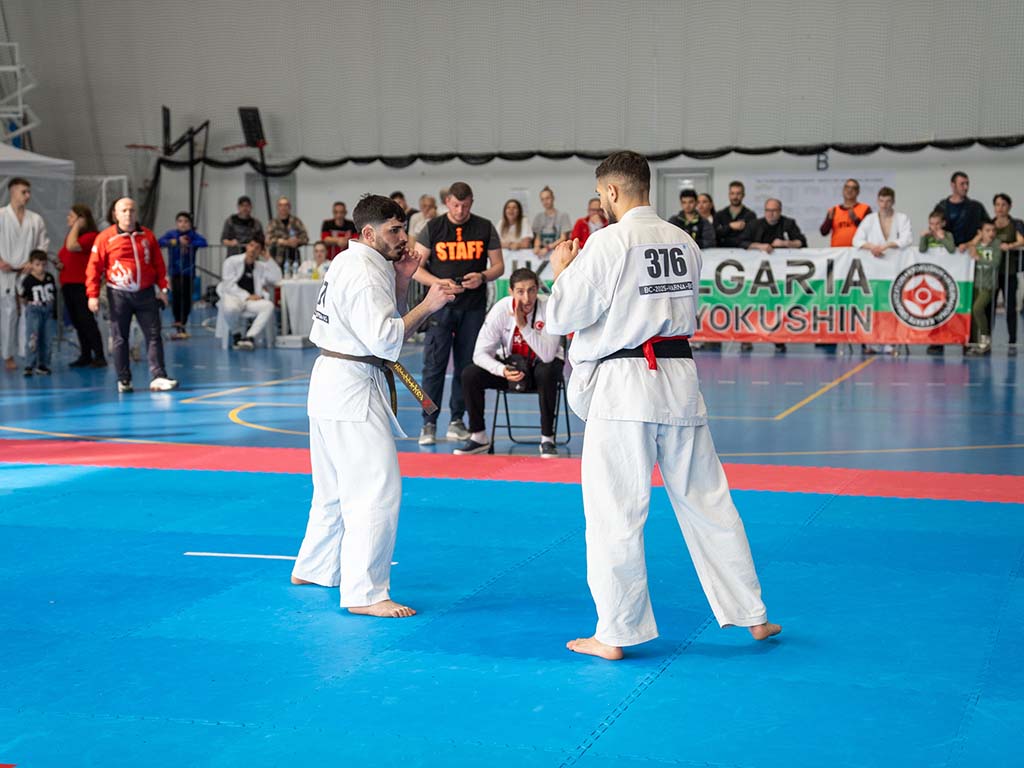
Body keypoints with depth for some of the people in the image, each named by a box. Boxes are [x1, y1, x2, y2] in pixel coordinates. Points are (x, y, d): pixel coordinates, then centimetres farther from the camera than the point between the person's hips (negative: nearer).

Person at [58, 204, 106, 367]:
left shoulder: (90, 236, -10)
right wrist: (59, 262, 6)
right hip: (68, 285, 8)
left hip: (82, 285, -8)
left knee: (86, 321, -9)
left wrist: (77, 226, -15)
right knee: (77, 323, 11)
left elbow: (72, 246, -27)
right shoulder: (70, 235, 15)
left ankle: (99, 357, -5)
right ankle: (85, 356, 17)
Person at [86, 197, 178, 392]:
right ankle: (124, 380, 12)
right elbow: (94, 267, -3)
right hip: (119, 294, -2)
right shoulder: (105, 237, -3)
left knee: (154, 335, -2)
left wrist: (162, 288, 5)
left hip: (146, 293, 2)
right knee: (120, 339, 3)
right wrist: (93, 295, -8)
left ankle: (158, 377, -1)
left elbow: (158, 264, 11)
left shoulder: (147, 236, 7)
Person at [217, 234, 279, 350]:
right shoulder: (232, 262, 5)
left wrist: (268, 259, 3)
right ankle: (235, 335, -9)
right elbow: (229, 285, -5)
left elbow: (277, 279, 4)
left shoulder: (261, 266, 16)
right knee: (231, 308, -40)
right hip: (233, 297, -3)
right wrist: (247, 296, -14)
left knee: (269, 306, -29)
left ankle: (250, 337, -36)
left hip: (252, 300, 3)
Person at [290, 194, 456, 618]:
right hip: (352, 389, -11)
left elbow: (381, 319, 18)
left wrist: (401, 281, 7)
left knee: (335, 486, 22)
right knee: (376, 491, -10)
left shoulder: (350, 263, 14)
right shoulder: (364, 272, -18)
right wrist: (428, 305, -21)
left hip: (332, 382, 11)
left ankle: (313, 568, 35)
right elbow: (384, 339, -24)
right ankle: (364, 593, -8)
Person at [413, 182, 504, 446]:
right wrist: (439, 283, -17)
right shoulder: (432, 228, 1)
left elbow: (499, 266, 8)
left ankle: (457, 420, 18)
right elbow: (415, 269, 0)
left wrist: (482, 277, -14)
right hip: (440, 306, -2)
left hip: (473, 307, 2)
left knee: (466, 366, 7)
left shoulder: (485, 228, 5)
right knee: (434, 365, -4)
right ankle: (429, 423, 2)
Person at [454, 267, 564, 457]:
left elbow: (548, 355, -33)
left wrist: (523, 325, -38)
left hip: (542, 364, -2)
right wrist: (502, 371, -36)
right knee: (469, 375, -20)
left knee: (547, 374, -38)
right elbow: (480, 353, -18)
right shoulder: (501, 309, -18)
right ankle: (478, 437, -3)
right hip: (510, 363, 2)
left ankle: (547, 439, -22)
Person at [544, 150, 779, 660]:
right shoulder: (683, 243, 8)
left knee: (615, 513, 2)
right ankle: (751, 614, 22)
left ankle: (615, 634, 9)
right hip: (680, 380, 6)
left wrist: (562, 270, 10)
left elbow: (561, 317, -10)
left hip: (623, 388, -6)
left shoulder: (608, 243, -12)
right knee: (707, 502, 14)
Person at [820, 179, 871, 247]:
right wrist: (830, 218, -10)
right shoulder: (834, 210, 12)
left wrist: (855, 219, -16)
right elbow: (823, 232, 5)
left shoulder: (865, 209, 5)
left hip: (856, 249, -2)